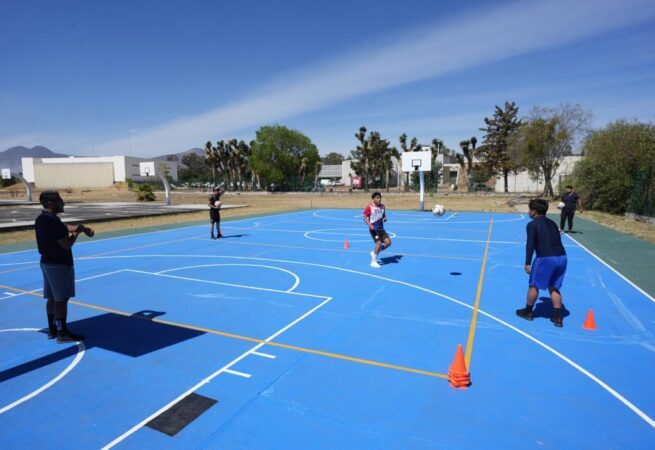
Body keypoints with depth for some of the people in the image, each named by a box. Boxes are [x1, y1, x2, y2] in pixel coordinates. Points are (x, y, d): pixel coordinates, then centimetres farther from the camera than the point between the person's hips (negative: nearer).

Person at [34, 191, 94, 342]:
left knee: (52, 298, 16)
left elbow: (66, 227, 15)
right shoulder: (52, 221, -23)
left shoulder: (42, 219, 8)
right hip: (59, 264, -10)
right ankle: (62, 333, 6)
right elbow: (67, 244, -22)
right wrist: (77, 232, -6)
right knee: (61, 299, -2)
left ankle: (52, 329, 26)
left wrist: (83, 228, -1)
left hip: (47, 262, 10)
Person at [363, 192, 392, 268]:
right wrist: (370, 225, -26)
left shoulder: (382, 206, 8)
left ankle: (374, 253, 17)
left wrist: (384, 218, -4)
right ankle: (373, 262, -2)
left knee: (388, 242, -4)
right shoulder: (369, 207, -11)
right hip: (373, 229, -7)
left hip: (381, 228, 7)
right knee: (379, 243, -17)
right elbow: (365, 217, -10)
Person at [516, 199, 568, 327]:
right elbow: (557, 241, 21)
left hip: (546, 258, -7)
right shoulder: (552, 223, 19)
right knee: (554, 287, 19)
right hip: (562, 257, 7)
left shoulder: (532, 225, -3)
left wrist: (527, 263, -9)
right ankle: (557, 317, 19)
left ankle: (528, 311, 25)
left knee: (534, 285, 11)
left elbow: (530, 244, -10)